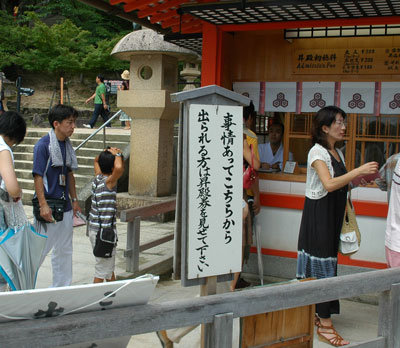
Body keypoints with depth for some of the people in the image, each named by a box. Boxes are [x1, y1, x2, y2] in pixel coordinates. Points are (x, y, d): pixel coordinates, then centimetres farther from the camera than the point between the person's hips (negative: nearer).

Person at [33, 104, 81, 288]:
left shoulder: (67, 144, 10)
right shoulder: (43, 145, -13)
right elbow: (38, 176, -16)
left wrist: (74, 200, 15)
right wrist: (43, 205, -20)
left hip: (65, 206, 8)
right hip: (49, 207, -8)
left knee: (64, 250, 15)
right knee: (40, 249, -1)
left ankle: (62, 286, 27)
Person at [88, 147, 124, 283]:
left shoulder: (97, 178, 4)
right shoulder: (109, 181, -18)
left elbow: (96, 160, 24)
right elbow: (119, 168, -40)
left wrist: (106, 153, 5)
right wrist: (117, 154, -20)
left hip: (94, 229, 9)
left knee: (110, 266, 23)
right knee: (103, 270, 1)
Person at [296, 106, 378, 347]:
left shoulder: (338, 153, 15)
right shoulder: (318, 151, -12)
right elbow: (329, 184, -26)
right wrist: (359, 170, -26)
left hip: (333, 214, 8)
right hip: (318, 212, -8)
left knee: (326, 262, 11)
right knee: (322, 264, -8)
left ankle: (316, 313, 22)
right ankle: (325, 325, -4)